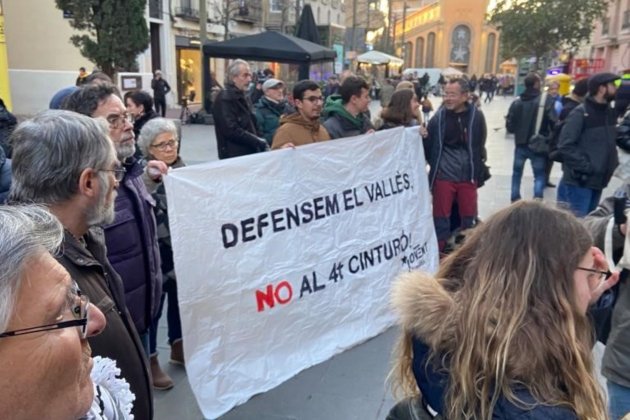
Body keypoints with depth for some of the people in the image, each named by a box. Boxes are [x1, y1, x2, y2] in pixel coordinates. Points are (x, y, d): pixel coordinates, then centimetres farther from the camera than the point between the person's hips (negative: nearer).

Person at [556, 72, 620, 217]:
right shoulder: (580, 114, -14)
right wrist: (585, 166, -22)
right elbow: (565, 146, -20)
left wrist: (613, 163, 6)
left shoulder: (610, 113, 10)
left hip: (597, 182, 8)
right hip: (578, 182, -8)